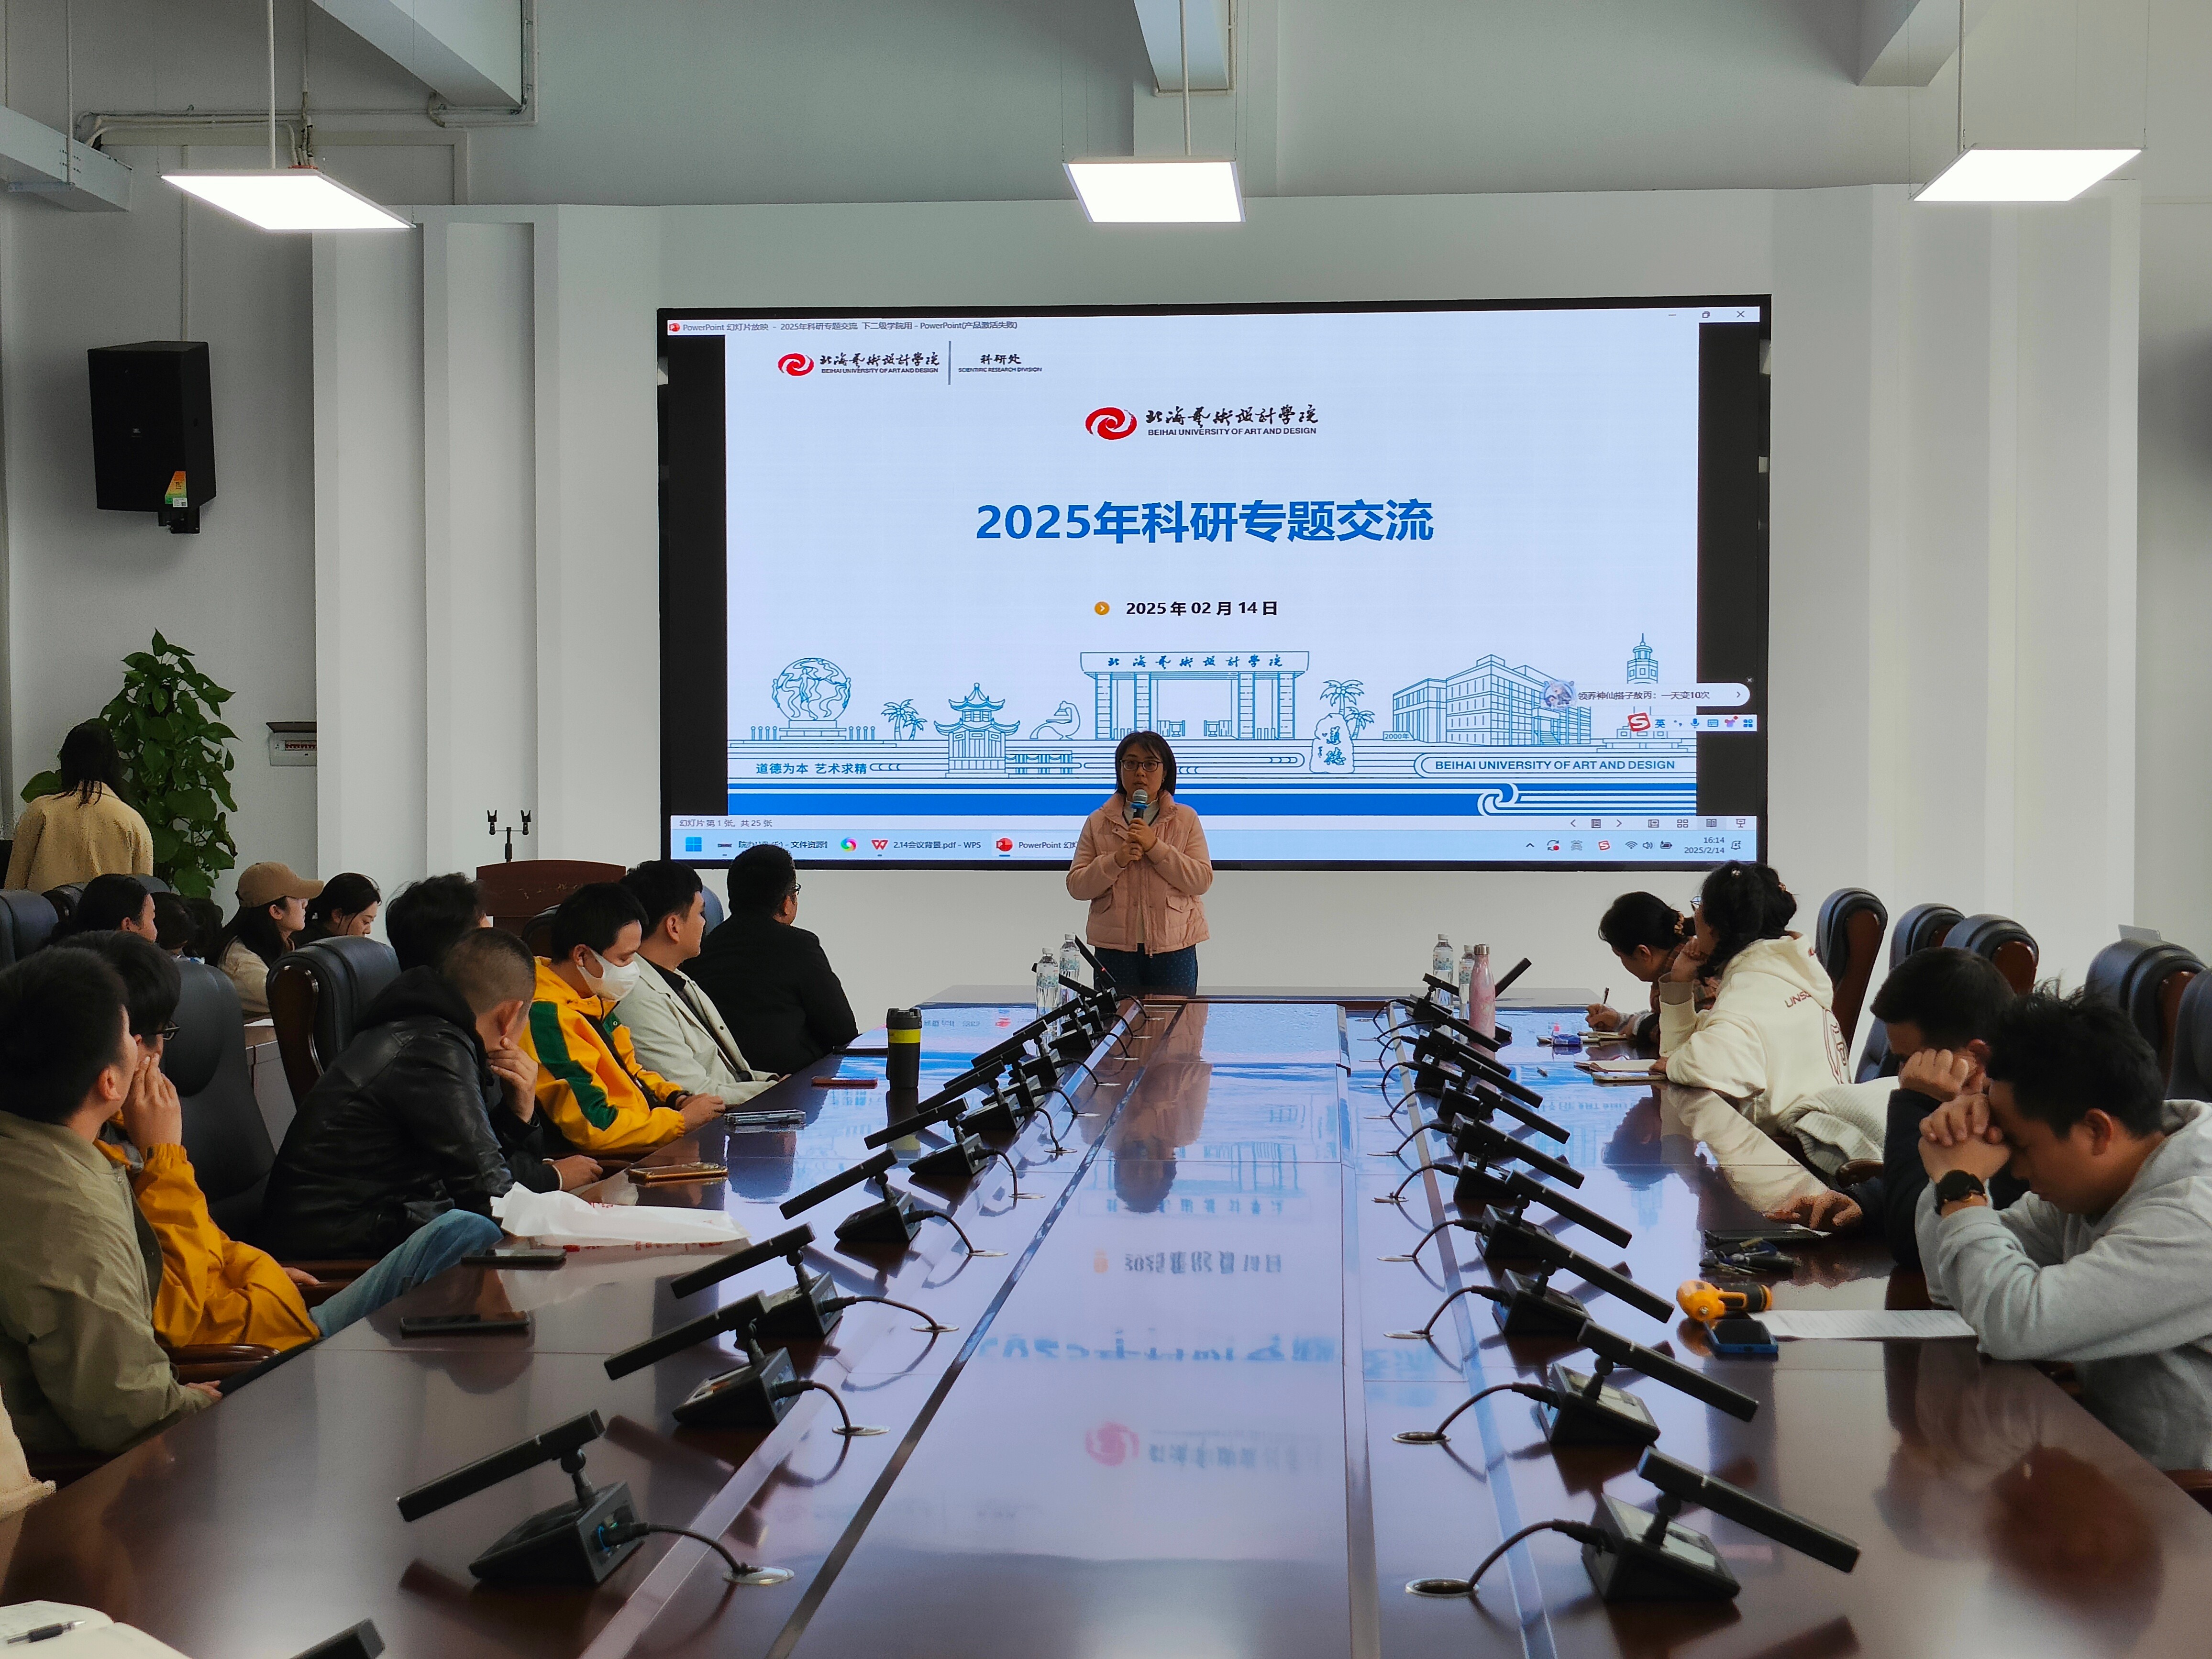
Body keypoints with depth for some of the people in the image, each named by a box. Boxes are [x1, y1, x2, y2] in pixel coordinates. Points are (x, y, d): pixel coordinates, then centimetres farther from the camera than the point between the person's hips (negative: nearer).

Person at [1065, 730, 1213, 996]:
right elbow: (1076, 886, 3)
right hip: (1114, 947, 1)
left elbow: (1202, 881, -4)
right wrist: (1116, 861, -13)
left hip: (1174, 947, -1)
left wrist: (1155, 847, -13)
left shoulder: (1186, 819, 7)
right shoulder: (1098, 822, 10)